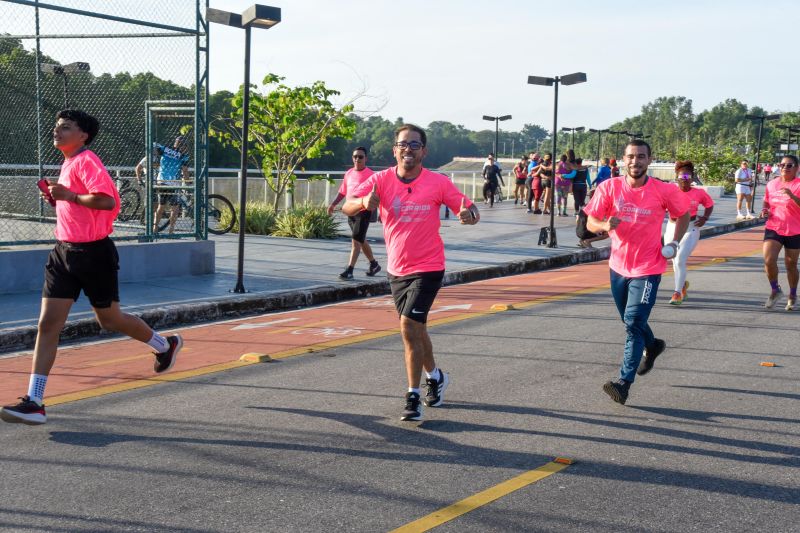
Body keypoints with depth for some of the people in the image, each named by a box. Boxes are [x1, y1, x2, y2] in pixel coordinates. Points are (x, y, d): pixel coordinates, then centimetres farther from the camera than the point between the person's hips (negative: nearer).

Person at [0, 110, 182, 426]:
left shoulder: (86, 161, -14)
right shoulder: (68, 164, 14)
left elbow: (107, 201, -27)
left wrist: (70, 196, -24)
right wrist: (57, 197, 8)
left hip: (93, 253, -8)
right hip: (64, 251, 8)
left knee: (109, 319, 9)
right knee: (48, 324, -3)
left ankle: (166, 346, 36)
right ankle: (34, 403, -5)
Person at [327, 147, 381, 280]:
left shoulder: (370, 174, -9)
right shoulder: (348, 174, 11)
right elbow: (342, 192, 20)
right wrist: (333, 204, 10)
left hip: (364, 211, -7)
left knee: (356, 240, -13)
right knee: (361, 240, 17)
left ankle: (349, 270, -14)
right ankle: (374, 264, 35)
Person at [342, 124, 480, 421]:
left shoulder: (438, 183, -10)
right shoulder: (381, 180, -6)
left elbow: (470, 210, -6)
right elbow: (347, 207, -17)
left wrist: (469, 215, -31)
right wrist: (363, 201, -40)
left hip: (427, 268, -4)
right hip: (396, 269, 4)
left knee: (408, 326, -17)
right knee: (415, 329, 19)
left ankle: (413, 398, -7)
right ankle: (435, 377, 44)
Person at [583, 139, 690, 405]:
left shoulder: (664, 191, -10)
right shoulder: (609, 187, -7)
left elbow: (683, 214, 7)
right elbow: (590, 222, -5)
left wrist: (674, 243, -6)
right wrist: (605, 225, -28)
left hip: (648, 269, -4)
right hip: (618, 266, 4)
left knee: (634, 323, -13)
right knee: (631, 320, 21)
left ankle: (624, 383, -13)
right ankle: (653, 346, 52)